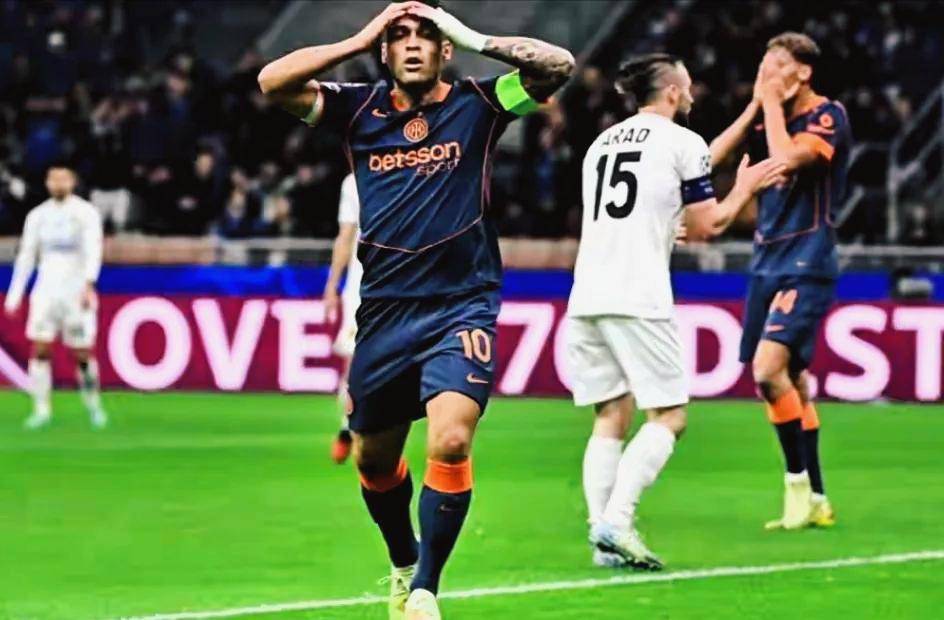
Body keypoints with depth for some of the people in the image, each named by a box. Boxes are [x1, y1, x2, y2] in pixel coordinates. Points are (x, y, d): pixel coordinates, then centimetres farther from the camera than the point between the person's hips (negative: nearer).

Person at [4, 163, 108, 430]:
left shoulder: (86, 213, -1)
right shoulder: (38, 215, 11)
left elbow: (93, 250, -13)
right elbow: (25, 256, 15)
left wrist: (88, 284, -28)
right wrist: (14, 296, 10)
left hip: (77, 291, -3)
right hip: (46, 290, 3)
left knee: (83, 353, -2)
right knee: (40, 349, -7)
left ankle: (94, 407, 16)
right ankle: (42, 410, -2)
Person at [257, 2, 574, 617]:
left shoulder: (476, 104, -1)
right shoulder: (360, 109, 5)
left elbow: (558, 64, -13)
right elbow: (273, 81, -6)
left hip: (462, 306, -3)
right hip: (385, 308, 3)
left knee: (451, 442, -23)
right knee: (373, 459, 15)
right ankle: (403, 563, 42)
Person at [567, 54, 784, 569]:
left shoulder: (602, 143, 21)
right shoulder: (682, 142, 0)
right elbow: (707, 226, 3)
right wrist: (745, 188, 19)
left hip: (587, 295, 7)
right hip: (637, 299, -7)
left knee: (610, 418, 10)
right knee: (668, 416, -2)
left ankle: (604, 535, 0)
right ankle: (615, 521, -18)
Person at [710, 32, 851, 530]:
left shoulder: (828, 117, -8)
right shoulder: (769, 118, 12)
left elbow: (787, 159, -25)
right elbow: (712, 156, 2)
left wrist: (772, 102, -13)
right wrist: (756, 105, -1)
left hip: (806, 265, -8)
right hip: (768, 264, 8)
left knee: (769, 368, -21)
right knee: (790, 381, 8)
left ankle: (798, 481, -10)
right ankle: (814, 500, 13)